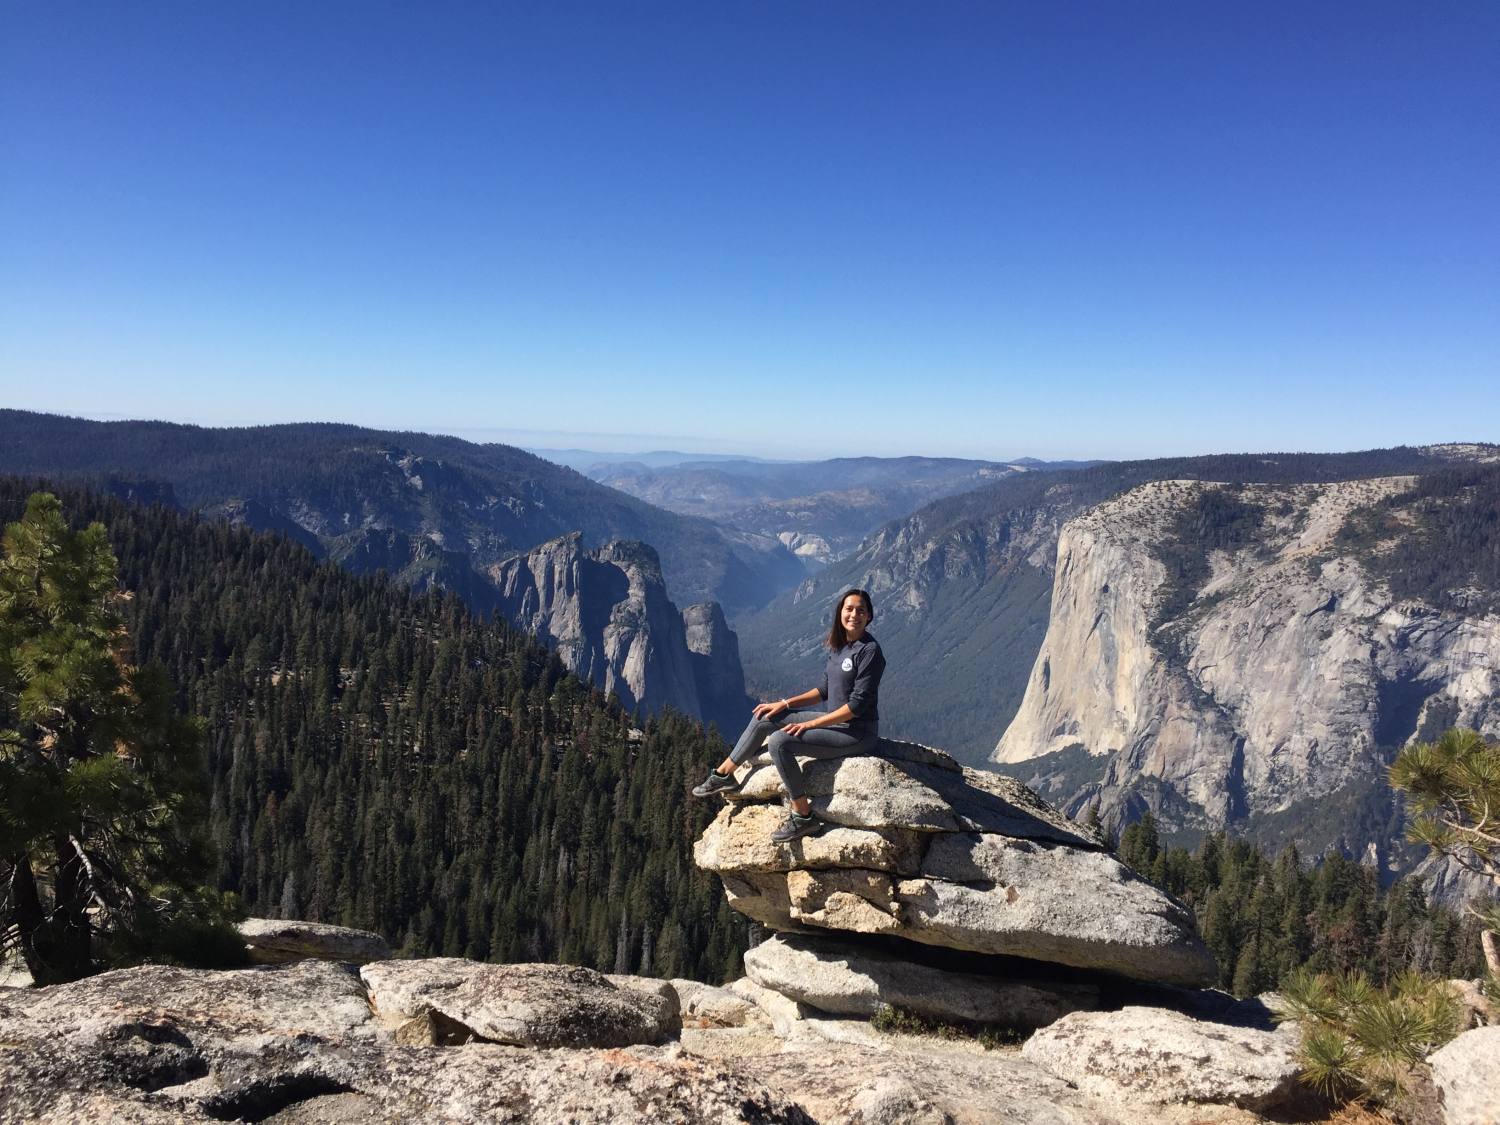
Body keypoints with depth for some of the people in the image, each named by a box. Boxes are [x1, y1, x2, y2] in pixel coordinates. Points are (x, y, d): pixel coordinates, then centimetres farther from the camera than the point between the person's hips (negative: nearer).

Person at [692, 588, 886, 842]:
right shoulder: (838, 646, 8)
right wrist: (785, 704, 6)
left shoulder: (869, 650, -18)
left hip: (857, 732, -9)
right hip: (835, 721, 9)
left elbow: (858, 704, -21)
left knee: (779, 741, -23)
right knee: (765, 718, 6)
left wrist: (809, 724, -20)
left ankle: (803, 817, -14)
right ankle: (724, 774, 17)